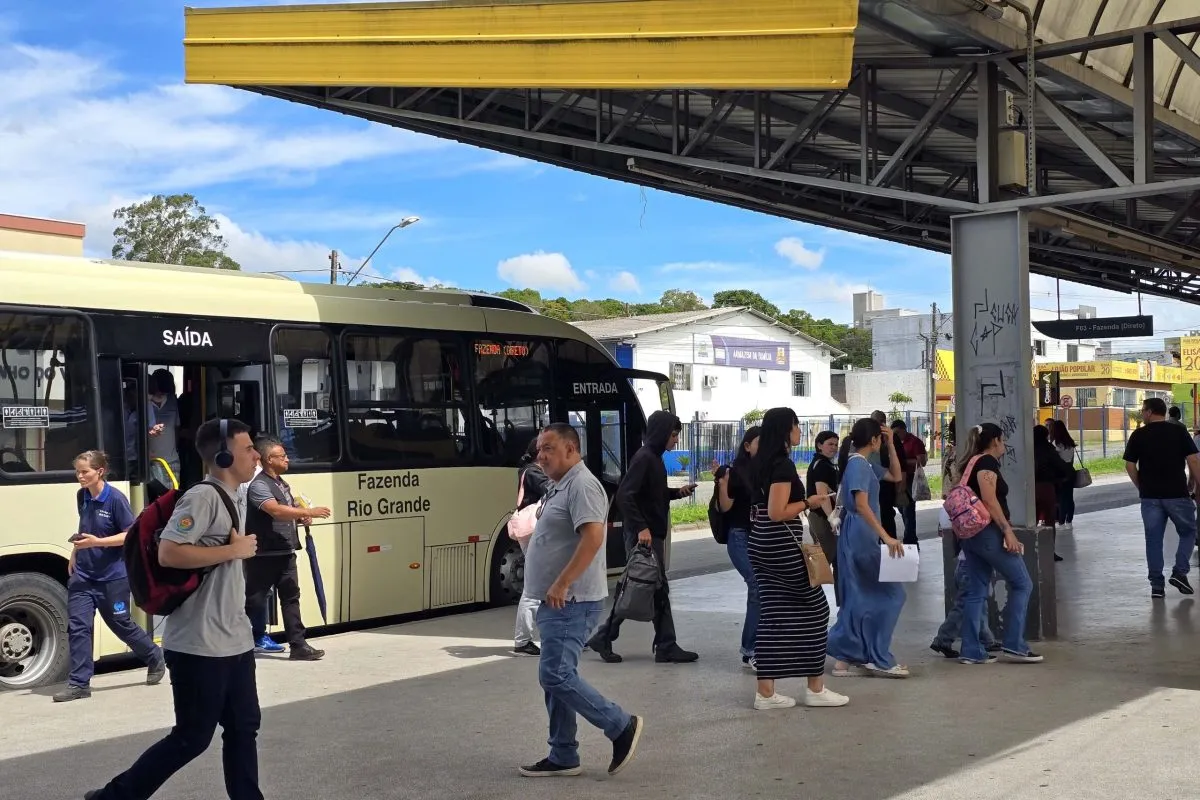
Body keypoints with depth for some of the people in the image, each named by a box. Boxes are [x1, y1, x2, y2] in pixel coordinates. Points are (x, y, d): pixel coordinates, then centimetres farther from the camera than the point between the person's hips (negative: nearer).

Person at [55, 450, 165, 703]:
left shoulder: (116, 498, -16)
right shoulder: (81, 496, 3)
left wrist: (97, 542, -24)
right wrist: (74, 555, 14)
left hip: (112, 576, -5)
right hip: (83, 575, 5)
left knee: (120, 624, 10)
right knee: (77, 625, -4)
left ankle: (155, 658, 33)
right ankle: (79, 683, 3)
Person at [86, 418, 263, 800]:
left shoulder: (233, 500, 13)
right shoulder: (202, 497, -16)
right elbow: (168, 554, -25)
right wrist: (234, 550, -20)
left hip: (234, 642, 9)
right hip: (199, 646, -9)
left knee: (243, 728, 11)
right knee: (192, 737, 1)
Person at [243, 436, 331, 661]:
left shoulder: (283, 484, 15)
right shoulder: (259, 485, -15)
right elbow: (277, 511, -29)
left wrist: (302, 518, 5)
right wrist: (309, 512, -28)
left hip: (286, 552, 8)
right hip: (264, 555, -8)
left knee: (291, 598, 6)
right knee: (255, 600, 2)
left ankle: (298, 645, 7)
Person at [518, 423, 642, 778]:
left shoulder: (582, 485, -15)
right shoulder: (560, 486, 17)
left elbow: (593, 537, -26)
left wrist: (562, 584, -28)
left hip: (571, 602, -10)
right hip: (557, 602, 10)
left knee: (556, 676, -13)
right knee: (556, 677, 11)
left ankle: (622, 726, -1)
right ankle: (563, 757, 18)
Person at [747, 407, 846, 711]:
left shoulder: (761, 463, 12)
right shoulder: (783, 464, -17)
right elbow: (777, 512, -22)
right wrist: (808, 502, -12)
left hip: (762, 545, 9)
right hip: (782, 546, -9)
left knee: (772, 614, 9)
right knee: (814, 607, 4)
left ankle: (765, 692, 8)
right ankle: (816, 688, 10)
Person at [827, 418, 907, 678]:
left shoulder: (864, 464, 15)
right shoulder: (858, 464, -14)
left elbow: (896, 476, 25)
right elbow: (861, 505, -25)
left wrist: (891, 445, 15)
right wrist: (886, 537, -28)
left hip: (857, 538, 10)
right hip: (861, 538, -10)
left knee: (858, 598, 10)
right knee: (890, 593, -4)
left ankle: (845, 658, 11)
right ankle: (878, 659, -1)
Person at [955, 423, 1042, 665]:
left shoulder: (971, 463, 17)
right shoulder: (987, 462, -10)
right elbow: (989, 500, -19)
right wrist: (1008, 530, -20)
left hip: (971, 533, 9)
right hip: (988, 532, -9)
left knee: (977, 591, 9)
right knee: (1022, 584, 0)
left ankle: (971, 651, 7)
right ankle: (1013, 645, 0)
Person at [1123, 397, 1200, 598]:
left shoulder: (1138, 435, 1)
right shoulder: (1179, 431, 0)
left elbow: (1130, 466, 1)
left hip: (1150, 496, 1)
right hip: (1177, 493, -1)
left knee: (1153, 539, 6)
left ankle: (1157, 585, 6)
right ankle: (1180, 572, 3)